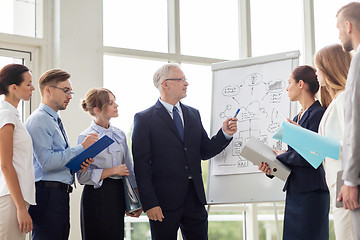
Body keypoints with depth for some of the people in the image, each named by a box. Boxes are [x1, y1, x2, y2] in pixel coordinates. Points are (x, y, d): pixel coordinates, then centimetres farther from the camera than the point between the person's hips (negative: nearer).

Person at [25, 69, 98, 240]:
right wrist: (82, 148, -15)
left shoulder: (54, 121, 21)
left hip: (60, 194, 10)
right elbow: (47, 162, -19)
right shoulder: (38, 120, -10)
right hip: (46, 194, -10)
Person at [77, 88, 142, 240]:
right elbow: (82, 176, -11)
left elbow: (129, 170, 13)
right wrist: (113, 171, -14)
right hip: (97, 196, -5)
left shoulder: (120, 134, 11)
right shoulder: (86, 137, -7)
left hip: (118, 194, 5)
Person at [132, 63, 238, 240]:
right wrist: (149, 204, -14)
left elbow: (204, 152, 13)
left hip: (195, 199, 5)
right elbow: (141, 165, -8)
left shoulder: (193, 114, 14)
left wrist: (225, 134, -3)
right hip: (164, 200, -5)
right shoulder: (144, 119, -4)